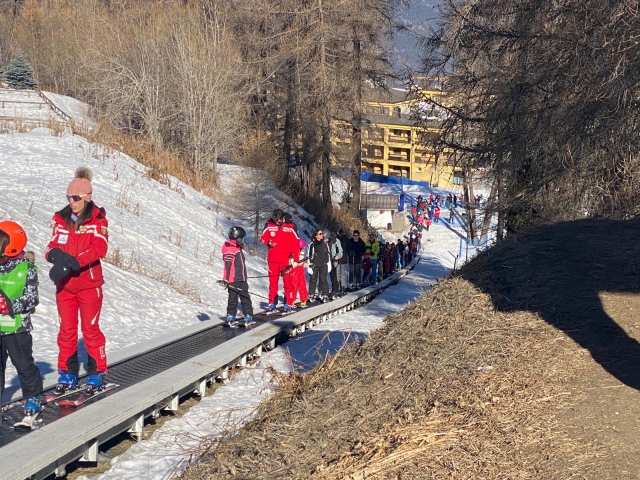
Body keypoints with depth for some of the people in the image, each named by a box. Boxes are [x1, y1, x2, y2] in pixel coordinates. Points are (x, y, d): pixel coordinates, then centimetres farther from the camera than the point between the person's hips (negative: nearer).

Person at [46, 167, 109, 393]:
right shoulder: (61, 219, 5)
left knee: (90, 329, 3)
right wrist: (55, 254, -22)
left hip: (89, 284, -4)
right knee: (67, 330, 9)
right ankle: (67, 373, 19)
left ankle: (96, 373, 15)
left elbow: (99, 248, -18)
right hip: (65, 285, 4)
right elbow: (53, 246, 3)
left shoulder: (97, 219, -8)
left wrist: (74, 262, -28)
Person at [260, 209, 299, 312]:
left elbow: (296, 243, -2)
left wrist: (295, 259, -5)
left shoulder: (290, 227, -5)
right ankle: (272, 303, 13)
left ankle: (288, 303, 5)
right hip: (273, 260, 2)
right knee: (273, 281, 6)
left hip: (286, 260, -2)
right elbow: (263, 237, 12)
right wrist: (268, 242, -11)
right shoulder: (269, 226, 0)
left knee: (288, 282, 0)